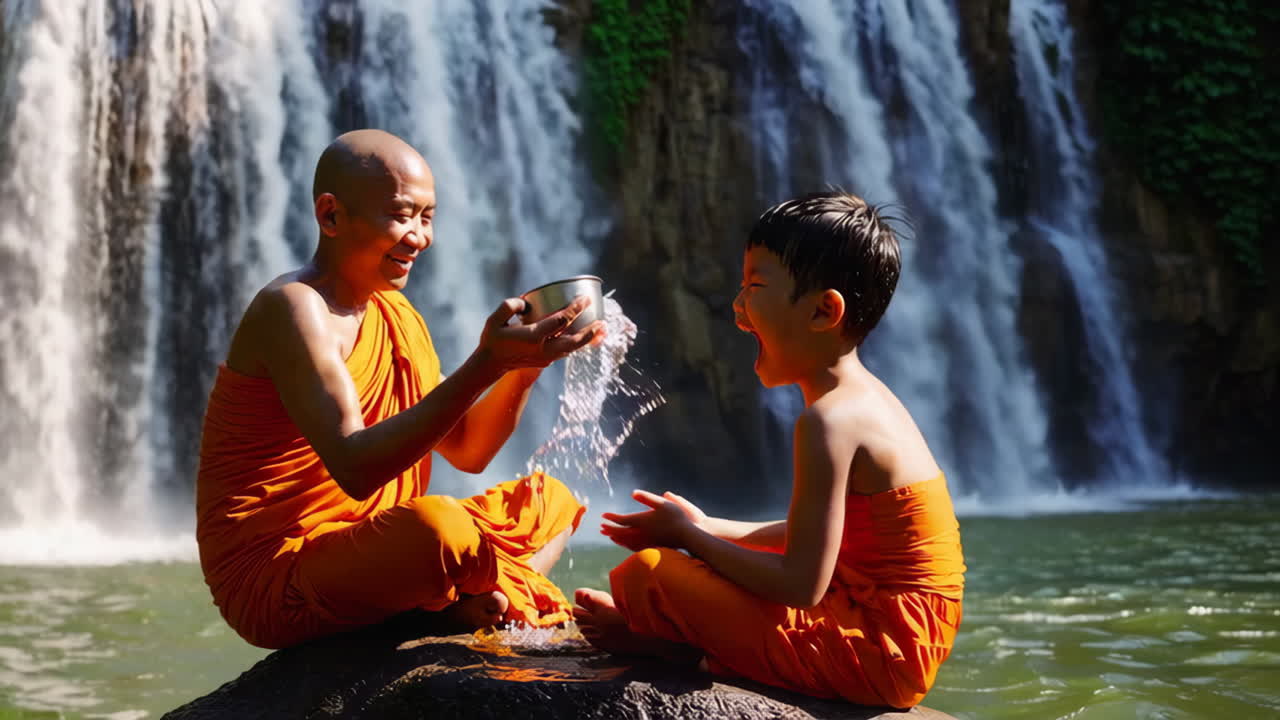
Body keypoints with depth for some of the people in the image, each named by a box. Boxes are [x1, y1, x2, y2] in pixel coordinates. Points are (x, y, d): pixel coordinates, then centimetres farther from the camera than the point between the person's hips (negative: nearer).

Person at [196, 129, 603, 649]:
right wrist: (485, 365, -34)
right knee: (438, 524, -37)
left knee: (551, 501, 18)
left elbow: (465, 451, 14)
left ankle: (467, 600, -9)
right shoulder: (292, 308, -16)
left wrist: (525, 363, -3)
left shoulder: (396, 317, 13)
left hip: (361, 559, 10)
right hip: (271, 584, -10)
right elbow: (355, 470, -30)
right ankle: (518, 594, -4)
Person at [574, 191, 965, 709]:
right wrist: (711, 529, 14)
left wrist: (687, 536, -9)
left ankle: (666, 644, 12)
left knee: (645, 573, -13)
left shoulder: (830, 419, -21)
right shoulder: (863, 396, 9)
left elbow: (801, 585, -22)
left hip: (871, 650, -10)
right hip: (904, 644, 10)